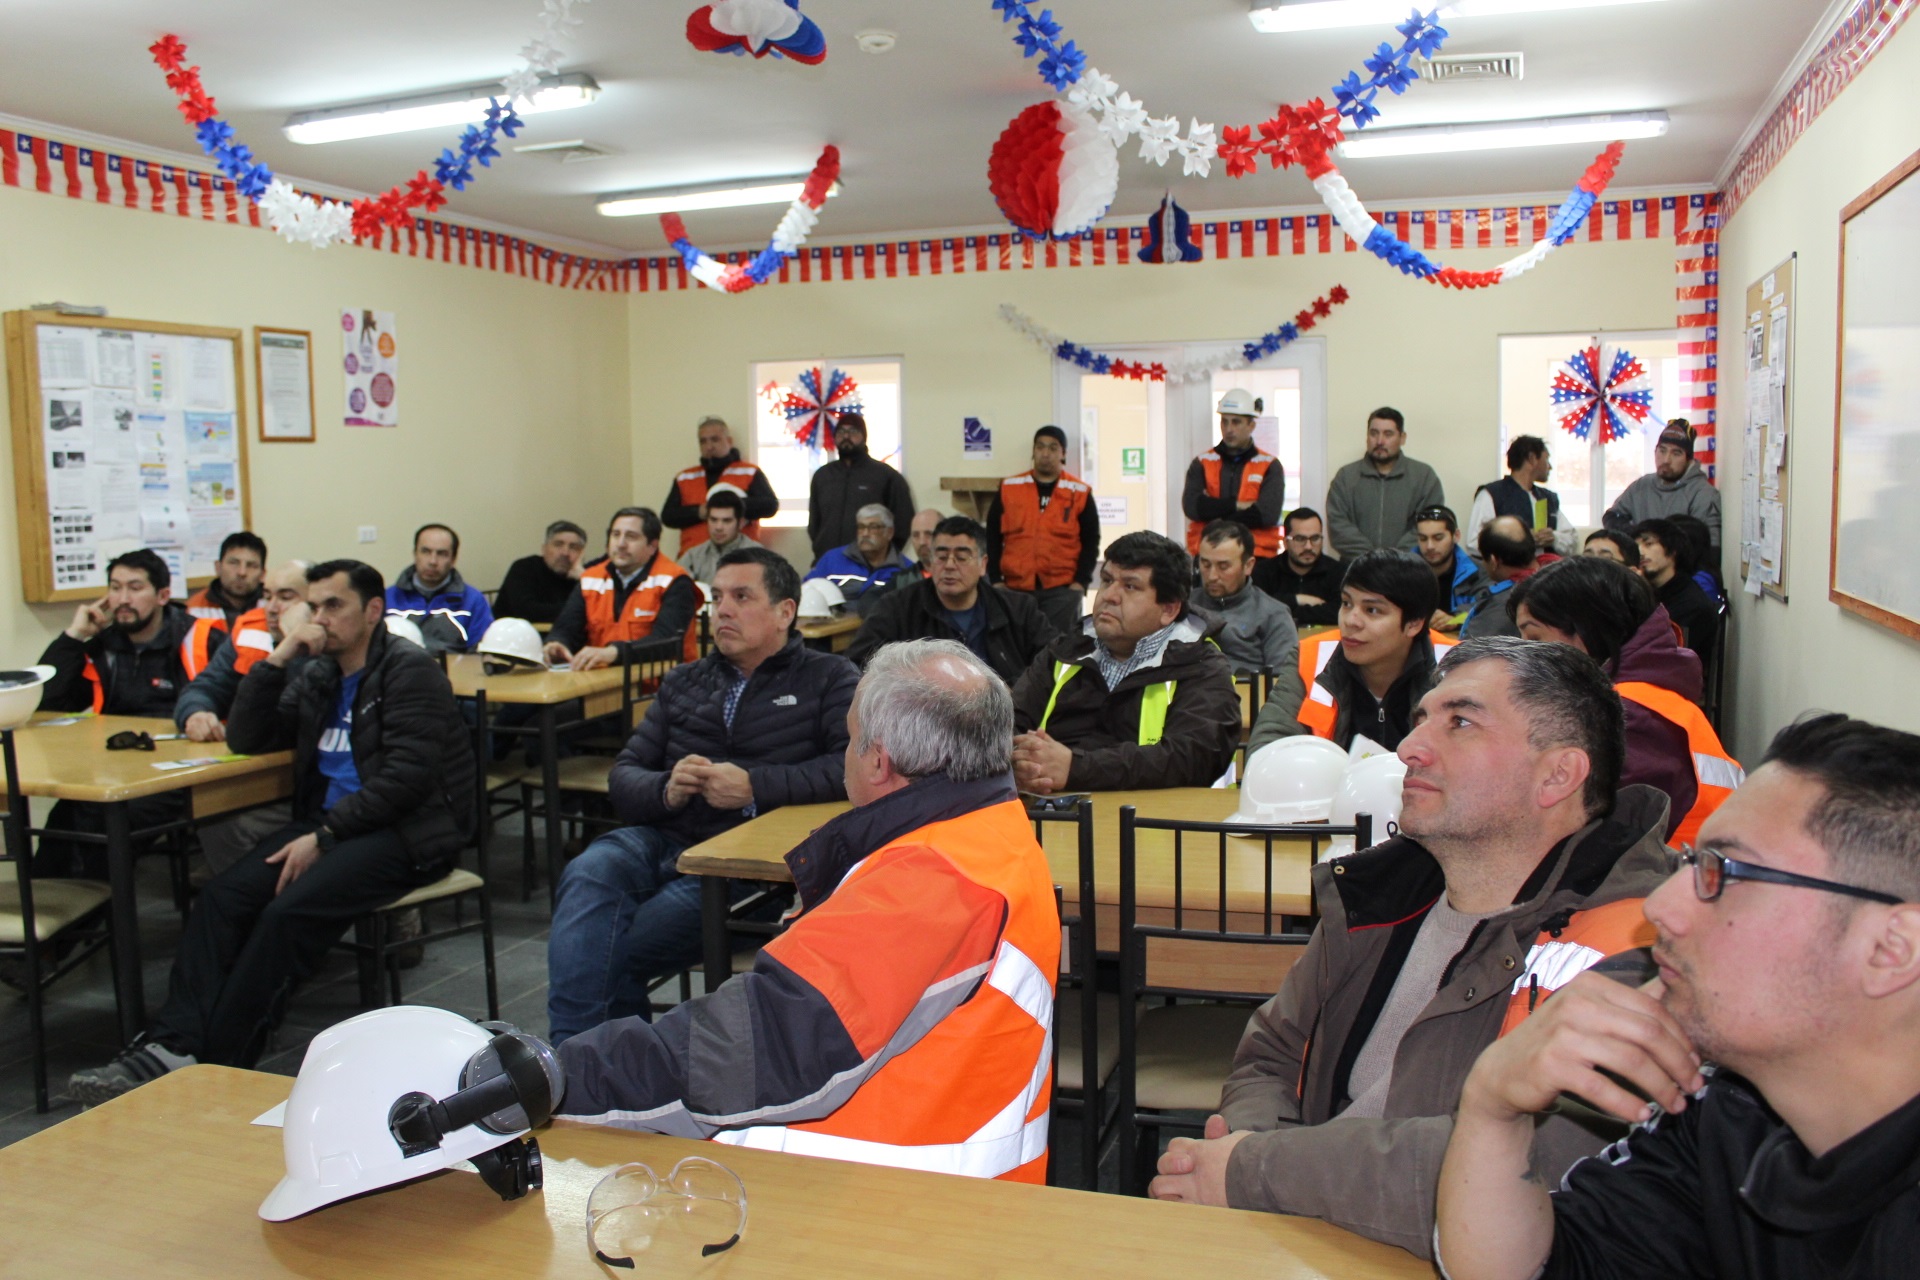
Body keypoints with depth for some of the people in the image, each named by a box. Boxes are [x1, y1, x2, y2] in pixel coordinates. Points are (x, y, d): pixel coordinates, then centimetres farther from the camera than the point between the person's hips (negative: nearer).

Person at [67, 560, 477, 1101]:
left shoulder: (410, 671, -5)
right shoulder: (319, 677, 19)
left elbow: (407, 777, -15)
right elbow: (247, 739, 14)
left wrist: (324, 836, -17)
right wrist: (276, 660, 3)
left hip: (405, 832, -7)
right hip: (327, 822, 7)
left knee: (289, 911, -28)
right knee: (221, 897, -16)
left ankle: (215, 1064, -21)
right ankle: (172, 1044, -23)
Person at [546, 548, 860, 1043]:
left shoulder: (827, 679, 7)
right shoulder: (683, 682, 22)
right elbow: (623, 775, 16)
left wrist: (754, 785, -19)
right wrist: (665, 789, -9)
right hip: (659, 840, 5)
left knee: (608, 952, -24)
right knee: (590, 872, -28)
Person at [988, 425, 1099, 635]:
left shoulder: (1080, 493, 2)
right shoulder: (1009, 488, 5)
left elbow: (1090, 542, 4)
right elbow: (993, 537, 7)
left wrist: (1081, 581, -5)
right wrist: (995, 579, 1)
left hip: (1063, 589, -1)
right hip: (1015, 588, 2)